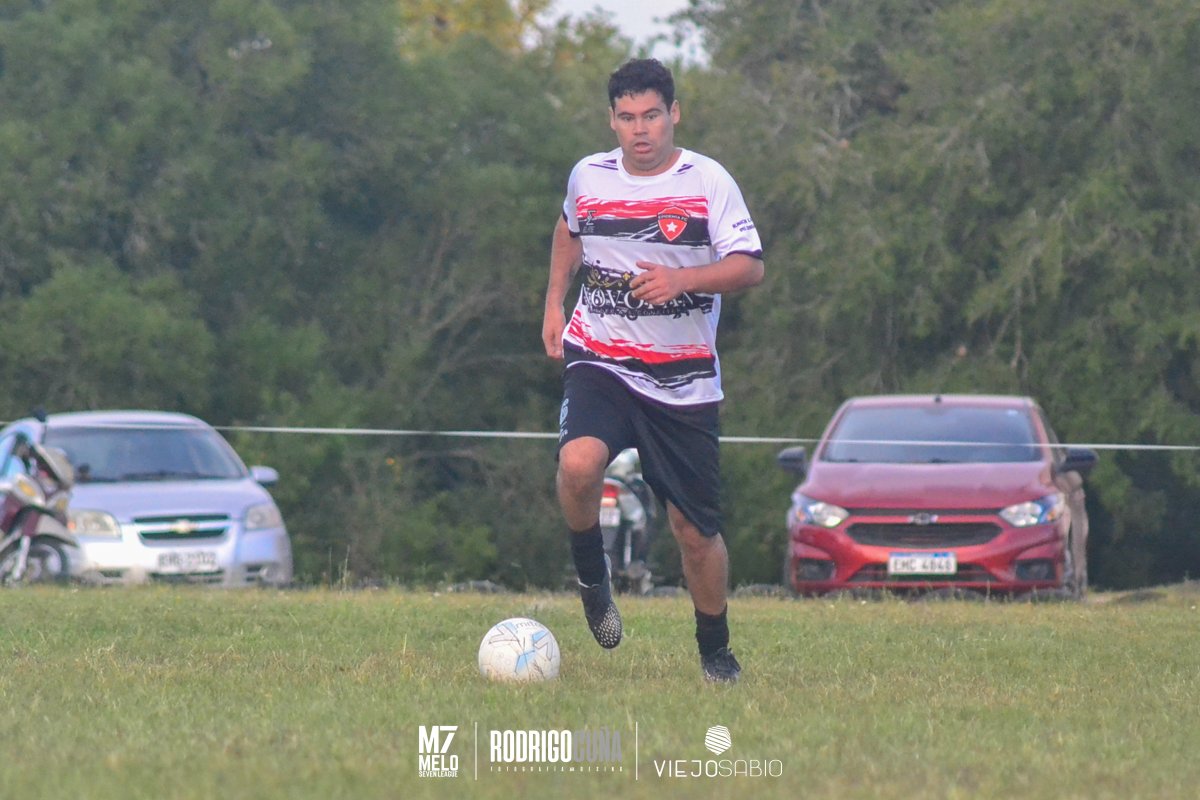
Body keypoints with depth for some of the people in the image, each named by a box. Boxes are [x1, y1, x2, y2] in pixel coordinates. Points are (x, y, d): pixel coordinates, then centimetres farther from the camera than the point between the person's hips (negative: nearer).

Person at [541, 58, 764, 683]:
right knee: (578, 464, -30)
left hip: (684, 379, -1)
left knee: (696, 527, 3)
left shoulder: (708, 181, -5)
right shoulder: (587, 177, 4)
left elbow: (750, 267, -10)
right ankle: (592, 578, -2)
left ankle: (715, 651, 26)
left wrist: (682, 280, -26)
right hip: (599, 360, 1)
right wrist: (554, 302, 18)